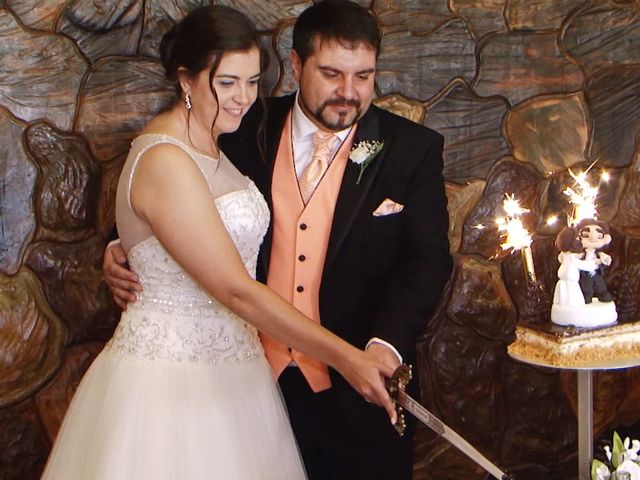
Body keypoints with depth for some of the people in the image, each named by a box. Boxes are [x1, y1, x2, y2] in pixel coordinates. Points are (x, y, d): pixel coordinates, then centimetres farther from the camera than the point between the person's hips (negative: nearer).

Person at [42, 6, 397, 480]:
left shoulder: (208, 146, 9)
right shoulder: (165, 161, -20)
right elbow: (235, 290, -22)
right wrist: (345, 357, -22)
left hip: (227, 366, 8)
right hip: (172, 378, -8)